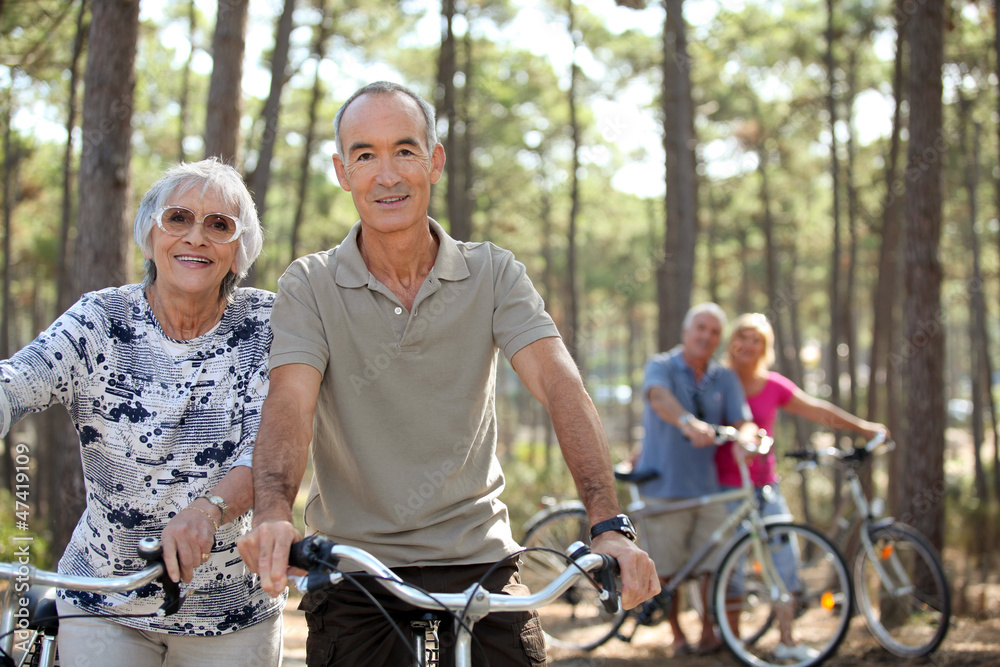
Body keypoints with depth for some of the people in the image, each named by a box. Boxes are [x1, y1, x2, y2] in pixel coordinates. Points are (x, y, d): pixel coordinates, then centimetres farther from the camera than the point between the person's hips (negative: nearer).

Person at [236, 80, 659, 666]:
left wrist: (611, 526, -27)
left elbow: (559, 385, -12)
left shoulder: (493, 274, 0)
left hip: (481, 563, 1)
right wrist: (273, 515, -38)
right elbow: (291, 404, -17)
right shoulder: (310, 287, -2)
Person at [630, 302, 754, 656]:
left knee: (713, 563, -1)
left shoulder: (725, 380, 10)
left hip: (709, 485, 3)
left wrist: (747, 437, -28)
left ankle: (709, 631, 14)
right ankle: (677, 635, 17)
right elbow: (659, 397, -25)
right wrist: (687, 422, -47)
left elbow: (743, 421, -2)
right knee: (666, 568, 1)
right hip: (664, 484, -3)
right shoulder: (661, 366, -3)